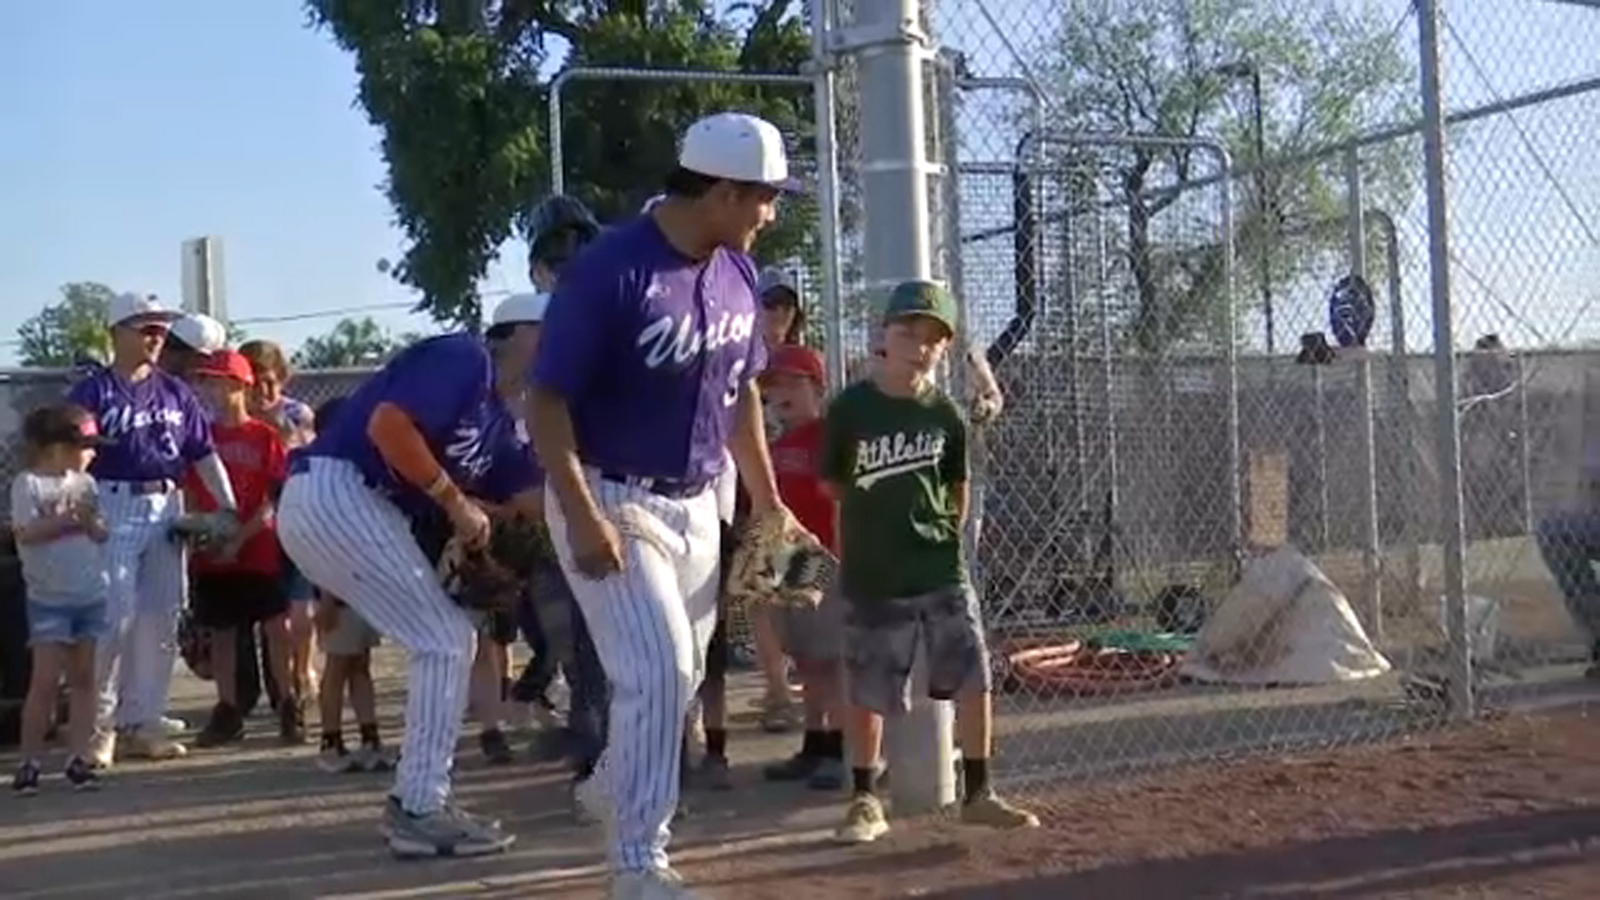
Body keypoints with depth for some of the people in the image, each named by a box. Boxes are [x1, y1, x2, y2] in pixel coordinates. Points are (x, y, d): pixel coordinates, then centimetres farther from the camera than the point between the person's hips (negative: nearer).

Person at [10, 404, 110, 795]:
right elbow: (25, 532, -15)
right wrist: (66, 519, -16)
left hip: (92, 595, 5)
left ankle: (78, 757, 9)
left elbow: (102, 535, 9)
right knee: (45, 680, -5)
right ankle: (30, 760, 4)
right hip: (48, 599, -5)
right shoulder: (29, 483, -6)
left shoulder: (85, 483, 10)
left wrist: (90, 521, -11)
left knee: (83, 678, 5)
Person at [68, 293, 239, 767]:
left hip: (166, 508, 5)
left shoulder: (175, 391, 11)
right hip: (112, 507, -5)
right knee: (114, 617, -7)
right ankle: (99, 722, 5)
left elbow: (204, 454, 11)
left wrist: (229, 507, 3)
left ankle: (142, 721, 17)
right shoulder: (92, 391, -2)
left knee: (160, 619, 7)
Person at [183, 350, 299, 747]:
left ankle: (289, 706, 8)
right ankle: (227, 711, 19)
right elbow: (187, 494, 9)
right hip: (210, 554, 3)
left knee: (277, 626, -4)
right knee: (221, 633, 10)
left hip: (258, 551, -3)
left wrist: (240, 538, -14)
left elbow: (274, 501, -7)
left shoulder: (265, 437, -3)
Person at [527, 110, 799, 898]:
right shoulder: (609, 271, -22)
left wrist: (767, 502, 14)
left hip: (695, 504, 8)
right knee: (657, 671, -12)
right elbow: (547, 400, -20)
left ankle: (615, 788, 44)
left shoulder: (736, 273, 1)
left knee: (682, 673, 17)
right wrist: (582, 519, -26)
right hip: (612, 500, -7)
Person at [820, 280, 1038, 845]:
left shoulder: (945, 414, 1)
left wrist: (943, 534, 10)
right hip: (871, 578, -3)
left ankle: (978, 795, 17)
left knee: (974, 680, 3)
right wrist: (879, 518, 7)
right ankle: (865, 801, 21)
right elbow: (833, 484, 3)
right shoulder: (849, 409, -9)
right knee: (866, 693, 6)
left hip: (943, 573, 3)